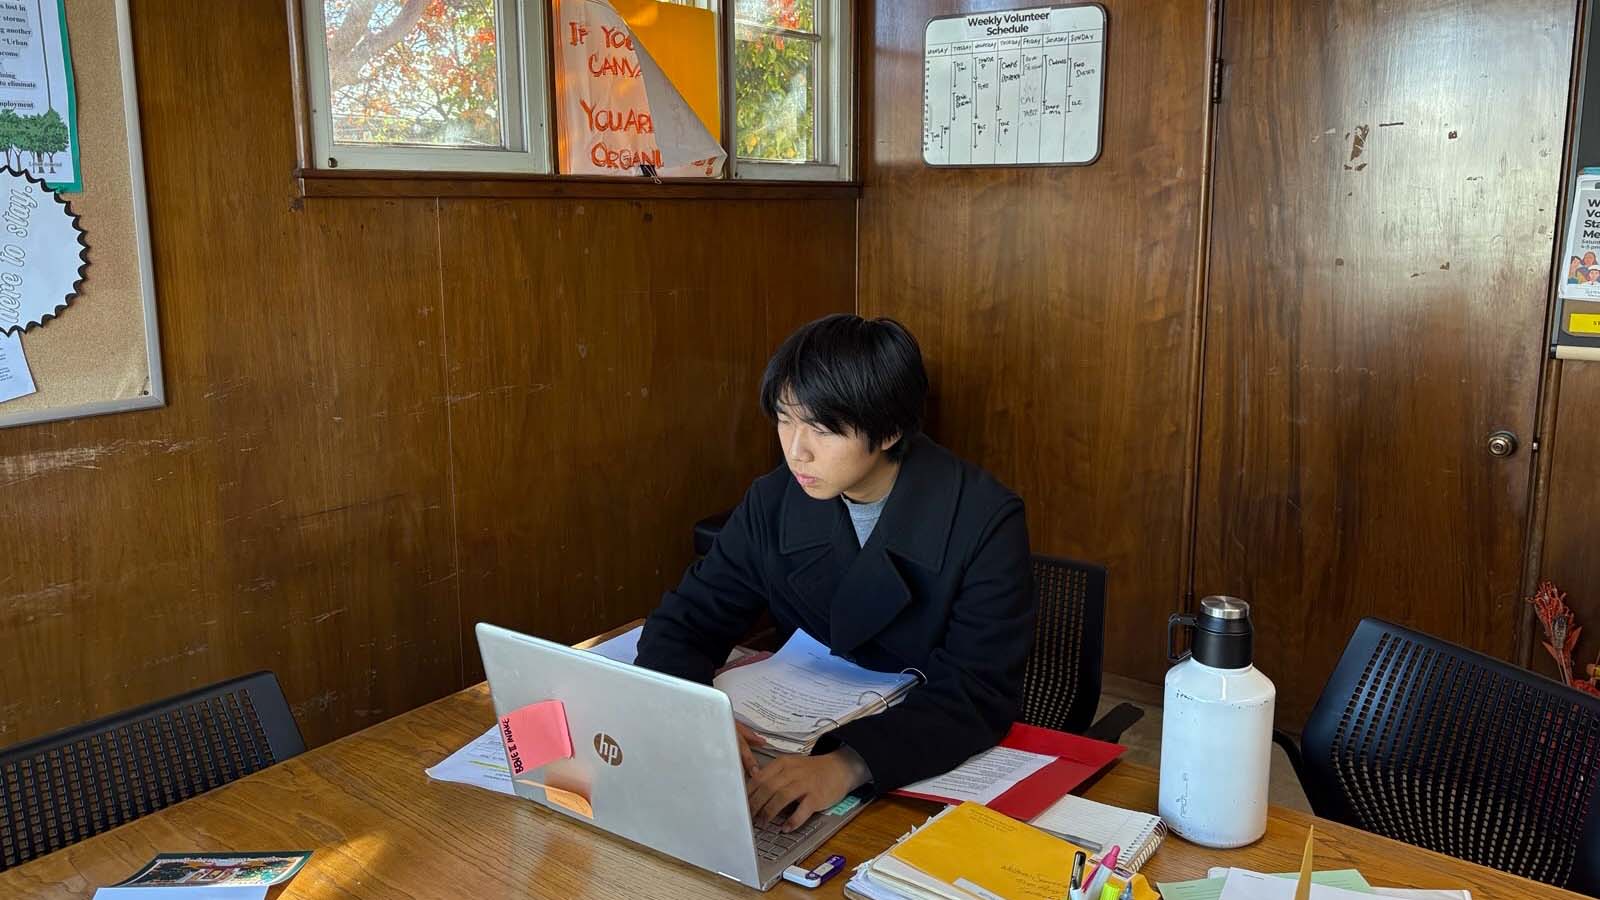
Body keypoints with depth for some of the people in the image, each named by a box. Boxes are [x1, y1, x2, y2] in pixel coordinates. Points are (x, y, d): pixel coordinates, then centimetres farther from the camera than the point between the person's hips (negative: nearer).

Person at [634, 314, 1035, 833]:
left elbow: (979, 692, -24)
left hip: (935, 766, -4)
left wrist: (847, 766, -40)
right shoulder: (773, 504, -5)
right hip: (803, 743, 4)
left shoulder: (985, 521, -18)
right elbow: (682, 624, -2)